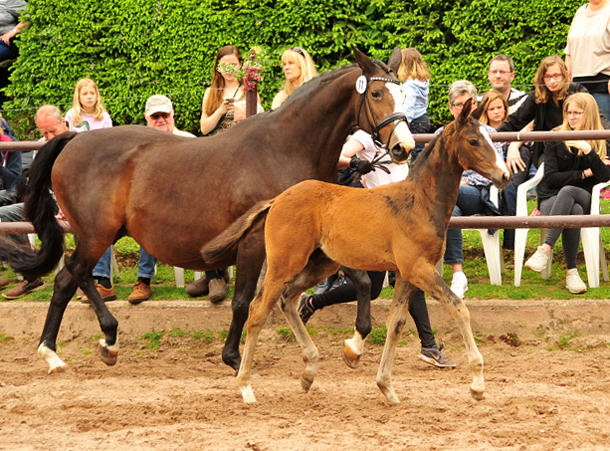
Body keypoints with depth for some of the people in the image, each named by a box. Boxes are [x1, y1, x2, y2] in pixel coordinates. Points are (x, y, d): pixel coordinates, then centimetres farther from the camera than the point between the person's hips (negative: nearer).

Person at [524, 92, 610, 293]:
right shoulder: (555, 139, 7)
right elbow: (551, 177, -1)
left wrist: (587, 150, -18)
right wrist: (584, 173, -7)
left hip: (585, 198, 0)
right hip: (552, 198, 0)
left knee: (567, 191, -38)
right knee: (574, 211, -38)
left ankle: (545, 248, -48)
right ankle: (571, 272, -40)